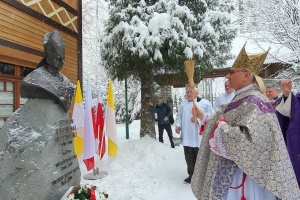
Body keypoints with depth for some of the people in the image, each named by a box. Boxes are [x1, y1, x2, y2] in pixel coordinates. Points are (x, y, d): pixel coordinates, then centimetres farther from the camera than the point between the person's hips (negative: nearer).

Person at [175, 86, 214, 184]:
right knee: (189, 158, 15)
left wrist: (199, 120, -16)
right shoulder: (183, 104, 14)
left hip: (199, 138, -5)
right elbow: (179, 116, 17)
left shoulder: (204, 103, -3)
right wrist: (178, 125, -1)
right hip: (187, 138, 5)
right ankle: (192, 175, 30)